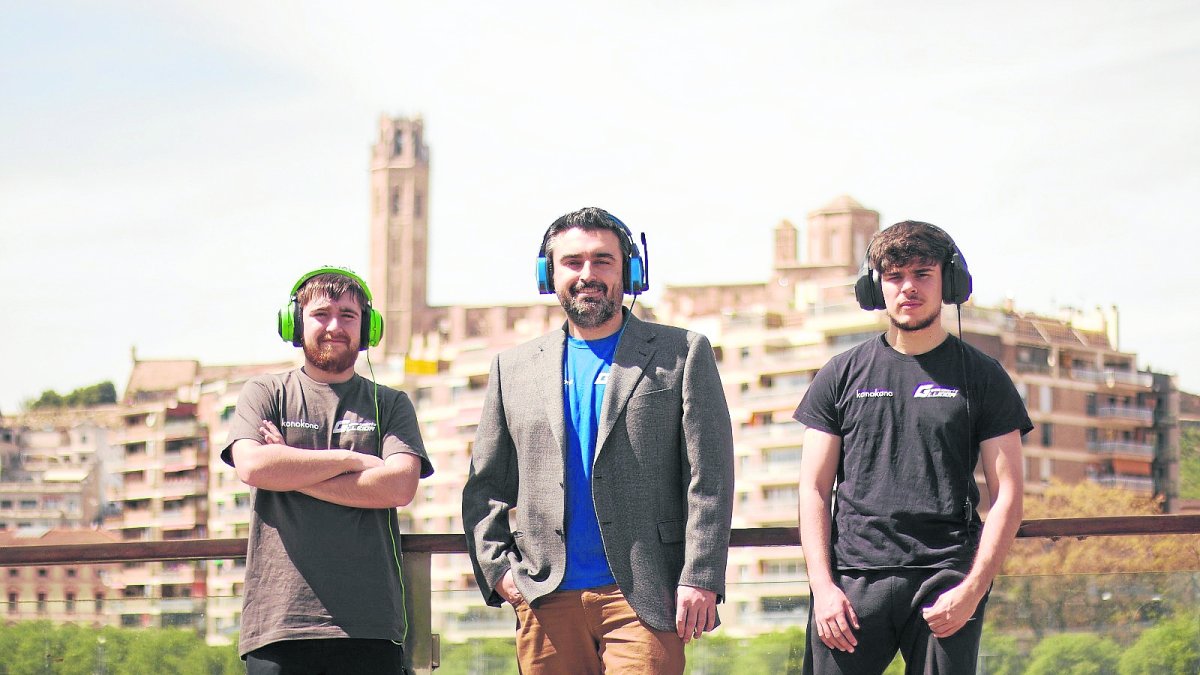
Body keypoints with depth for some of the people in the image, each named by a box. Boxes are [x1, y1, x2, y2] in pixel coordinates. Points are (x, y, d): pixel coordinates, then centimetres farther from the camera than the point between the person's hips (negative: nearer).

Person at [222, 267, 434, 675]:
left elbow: (399, 486, -3)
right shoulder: (265, 394, 14)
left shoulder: (390, 405, 16)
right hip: (278, 619, -1)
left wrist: (290, 474, -4)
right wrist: (354, 460, -3)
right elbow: (251, 465, -6)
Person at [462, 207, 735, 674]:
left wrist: (699, 579, -8)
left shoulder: (682, 355, 8)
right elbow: (483, 487, 18)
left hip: (643, 597, -3)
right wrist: (496, 568, 3)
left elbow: (709, 479, 1)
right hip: (546, 598, 3)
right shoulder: (514, 368, 16)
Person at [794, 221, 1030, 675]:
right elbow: (814, 488, 10)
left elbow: (1007, 496, 5)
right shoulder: (842, 376, 12)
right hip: (853, 578, 1)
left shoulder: (982, 377, 8)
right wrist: (823, 585, -2)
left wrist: (972, 590, -6)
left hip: (945, 581, -1)